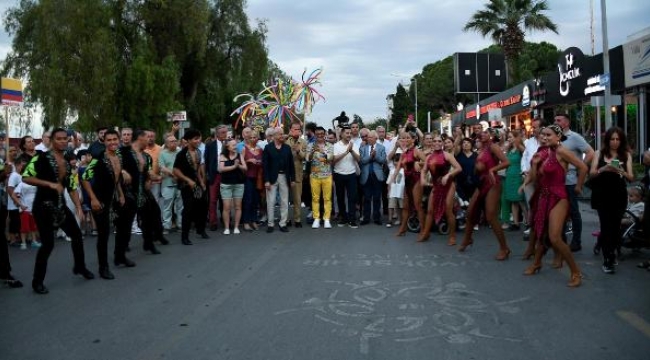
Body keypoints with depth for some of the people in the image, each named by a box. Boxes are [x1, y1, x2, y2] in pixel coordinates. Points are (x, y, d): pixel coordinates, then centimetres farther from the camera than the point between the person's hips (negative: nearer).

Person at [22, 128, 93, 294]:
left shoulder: (67, 164, 11)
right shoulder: (42, 158, -9)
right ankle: (37, 281, 6)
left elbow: (72, 187, 13)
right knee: (48, 243, -10)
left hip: (60, 206, 7)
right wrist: (49, 184, -23)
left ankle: (79, 267, 34)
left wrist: (78, 207, 3)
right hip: (43, 207, -7)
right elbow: (26, 177, -17)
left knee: (77, 235, 12)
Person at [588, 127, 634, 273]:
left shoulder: (626, 155, 4)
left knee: (615, 226, 6)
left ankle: (609, 254, 24)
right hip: (602, 196, -1)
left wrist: (621, 171, -22)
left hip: (619, 196, 2)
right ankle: (608, 259, -4)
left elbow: (631, 177, -2)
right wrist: (603, 169, -22)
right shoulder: (599, 153, 2)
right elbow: (592, 173, -3)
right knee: (607, 226, -8)